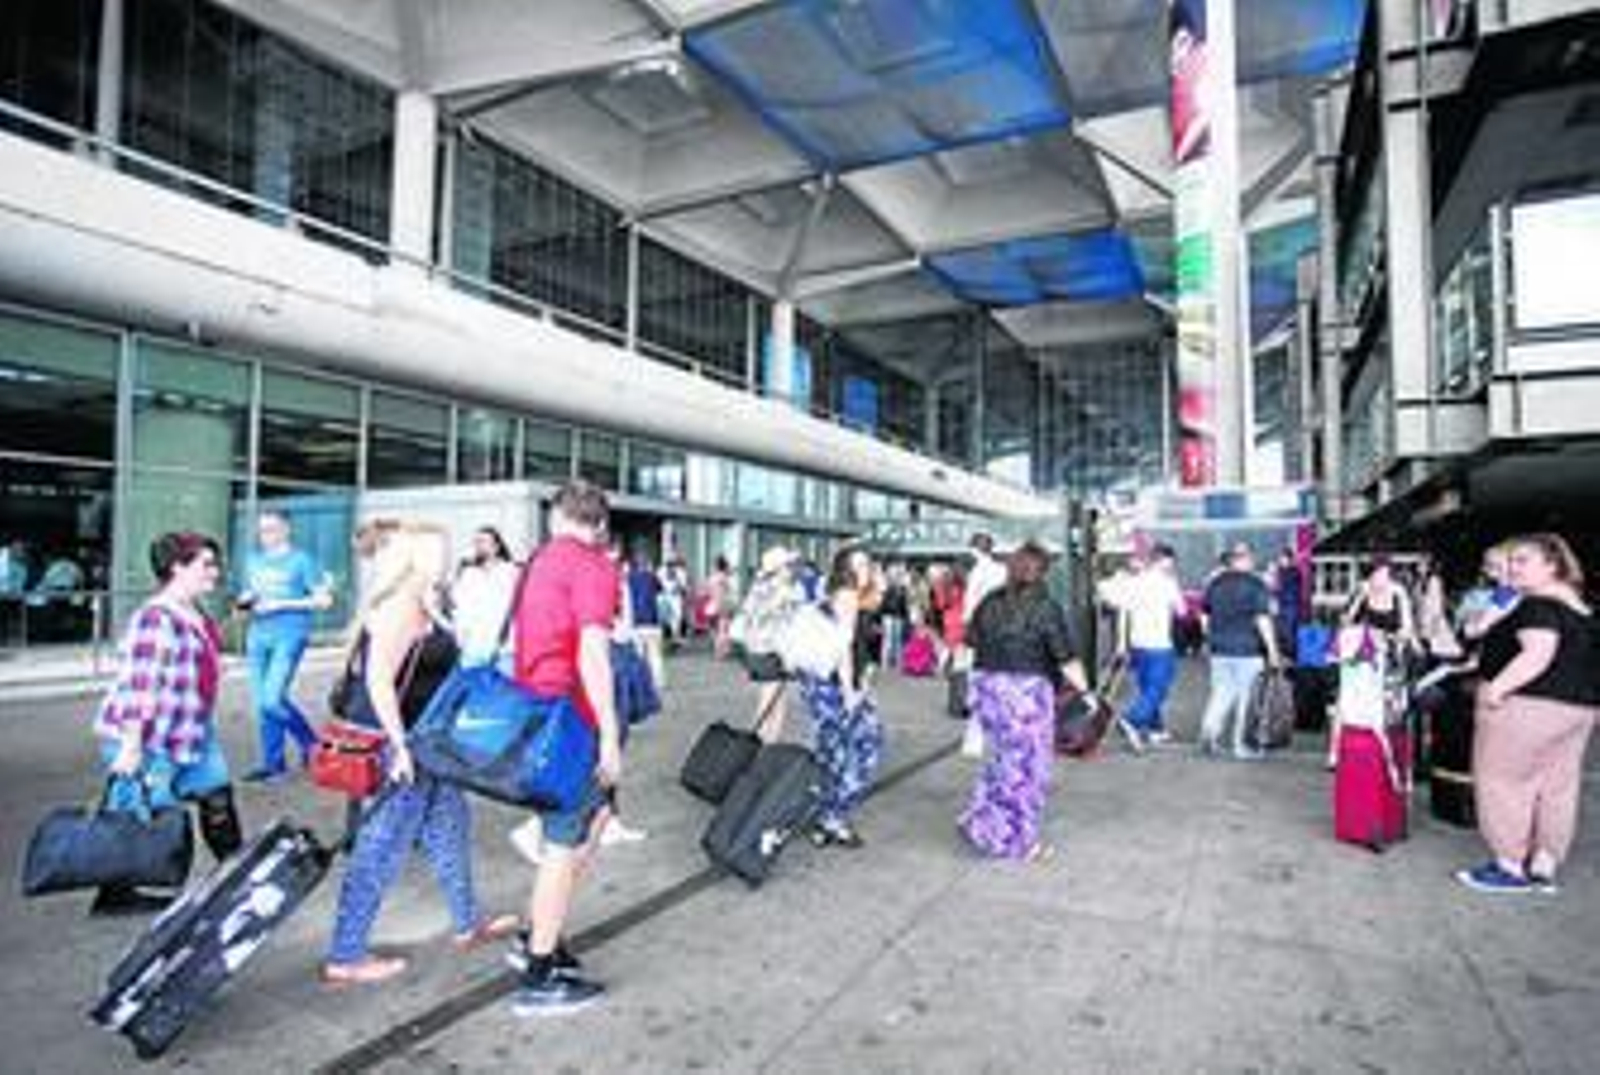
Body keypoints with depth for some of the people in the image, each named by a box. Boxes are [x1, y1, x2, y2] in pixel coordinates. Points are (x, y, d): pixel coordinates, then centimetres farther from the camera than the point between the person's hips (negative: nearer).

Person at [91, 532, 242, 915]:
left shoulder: (196, 613, 7)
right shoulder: (156, 618, -23)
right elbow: (139, 685, -25)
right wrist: (131, 746, -24)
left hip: (193, 733, 9)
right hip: (146, 740, -9)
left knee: (217, 795, 14)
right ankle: (114, 894, 23)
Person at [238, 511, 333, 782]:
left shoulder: (300, 561, -4)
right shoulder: (253, 561, 15)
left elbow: (324, 599, -8)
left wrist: (281, 604, -14)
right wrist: (245, 602, 2)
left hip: (289, 637, -6)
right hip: (258, 637, 7)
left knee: (272, 699, -15)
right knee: (261, 703, 7)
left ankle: (311, 743, 7)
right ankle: (274, 763, 18)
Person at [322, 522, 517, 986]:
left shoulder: (412, 604, 9)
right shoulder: (403, 607, -20)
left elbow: (370, 667, 18)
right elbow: (378, 680, -28)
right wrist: (401, 745, -26)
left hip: (414, 742, 11)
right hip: (397, 742, -11)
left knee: (449, 821, 20)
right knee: (382, 850, 2)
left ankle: (468, 924, 35)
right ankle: (344, 958, 17)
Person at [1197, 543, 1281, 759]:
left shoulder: (1215, 583, 7)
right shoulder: (1255, 584, -8)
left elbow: (1205, 616, 12)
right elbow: (1262, 619, -11)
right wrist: (1272, 649, -6)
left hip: (1219, 650, 4)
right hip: (1246, 650, -4)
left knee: (1220, 693, 11)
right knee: (1245, 697, 6)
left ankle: (1209, 729, -10)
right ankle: (1241, 745, 13)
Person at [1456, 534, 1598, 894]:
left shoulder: (1538, 605, -16)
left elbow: (1538, 654, -27)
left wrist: (1497, 686, -27)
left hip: (1529, 706, -10)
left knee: (1504, 781, 1)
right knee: (1557, 785, 12)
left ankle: (1511, 866, 7)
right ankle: (1543, 866, 20)